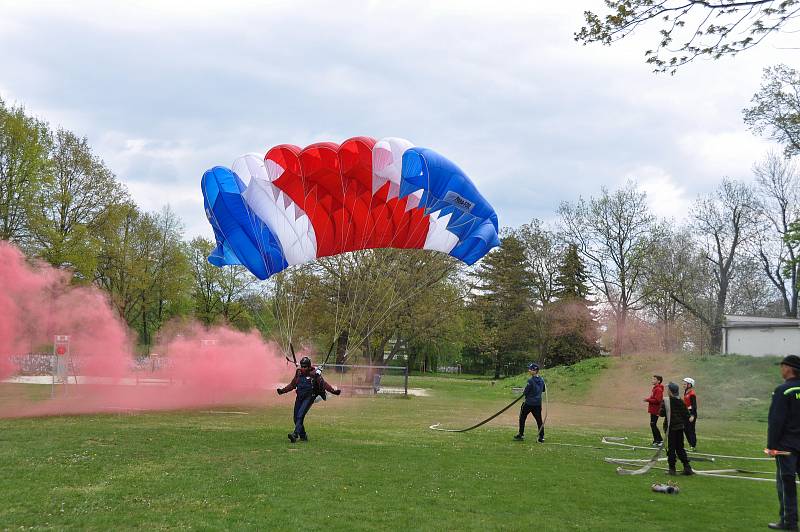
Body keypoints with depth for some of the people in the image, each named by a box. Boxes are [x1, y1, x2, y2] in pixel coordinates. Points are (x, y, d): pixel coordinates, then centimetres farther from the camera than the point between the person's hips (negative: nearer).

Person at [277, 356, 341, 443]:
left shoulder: (314, 374, -6)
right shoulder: (299, 373, 9)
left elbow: (324, 384, -9)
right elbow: (292, 385, 21)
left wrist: (333, 390, -20)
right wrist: (283, 390, 15)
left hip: (309, 397, -6)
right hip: (299, 397, 6)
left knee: (300, 416, -20)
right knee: (296, 418, 4)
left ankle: (295, 434, -27)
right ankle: (303, 436, 18)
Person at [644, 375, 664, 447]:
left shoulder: (658, 389, -16)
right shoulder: (655, 388, 16)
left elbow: (657, 400, -24)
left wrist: (648, 400, -17)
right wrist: (648, 400, 9)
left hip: (655, 410, -10)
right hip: (653, 409, 10)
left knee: (653, 424, -9)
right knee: (653, 425, 13)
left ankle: (660, 440, -5)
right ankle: (656, 440, 19)